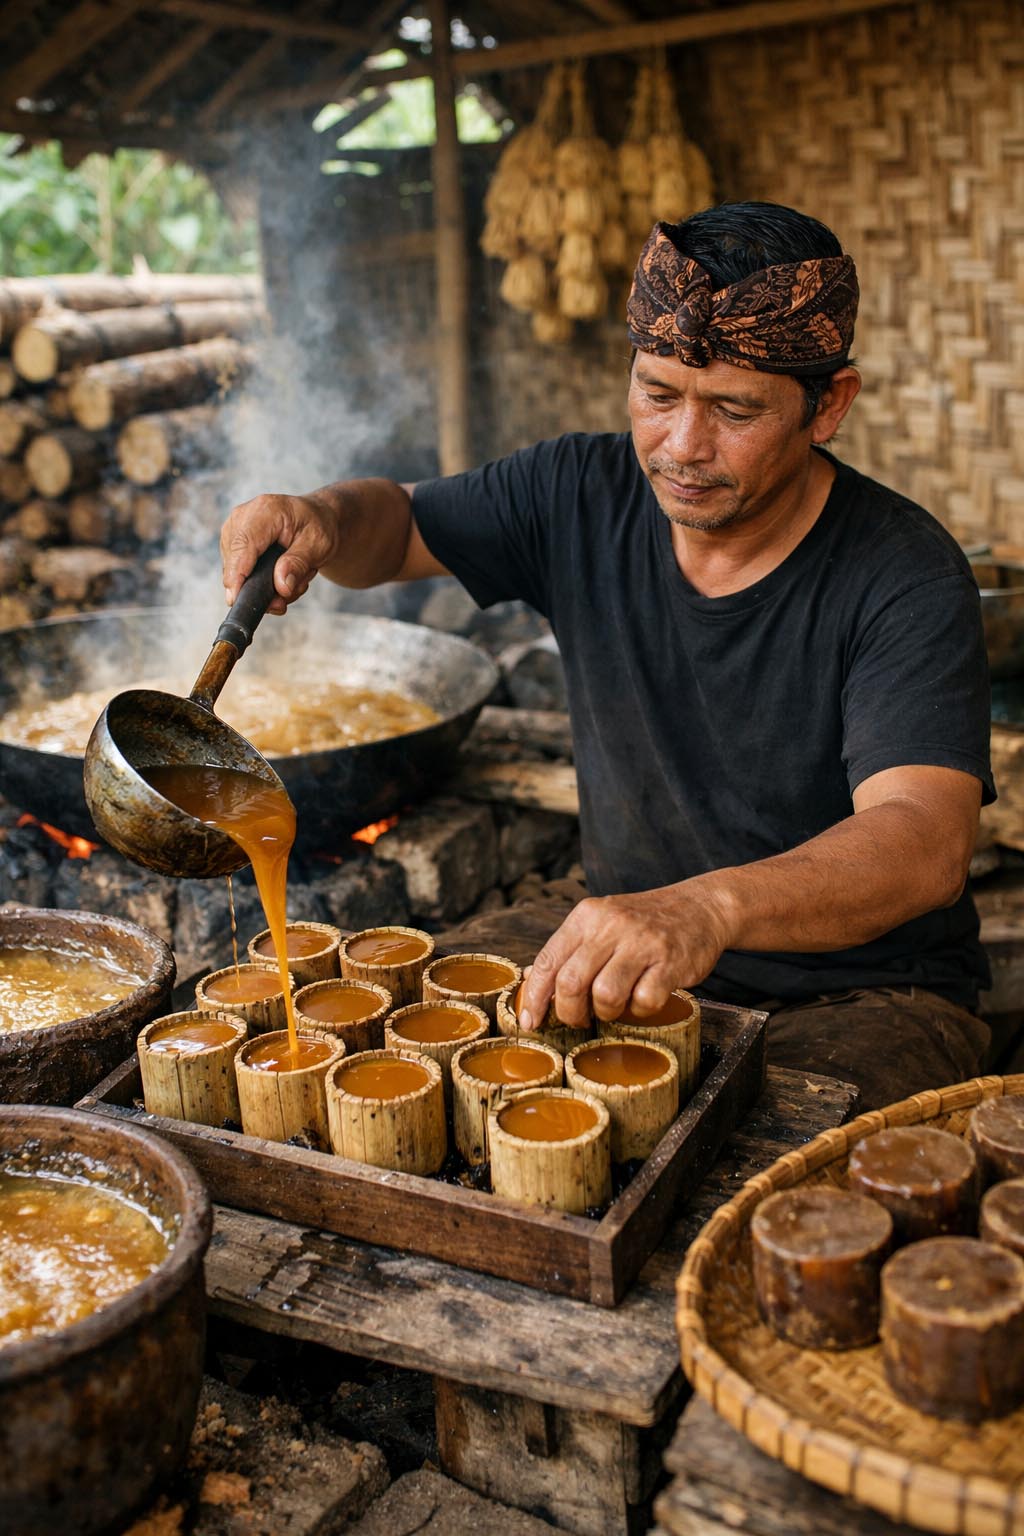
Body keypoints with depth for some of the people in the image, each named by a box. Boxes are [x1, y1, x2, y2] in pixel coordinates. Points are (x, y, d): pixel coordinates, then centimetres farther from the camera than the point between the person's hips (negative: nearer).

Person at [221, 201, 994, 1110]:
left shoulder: (905, 581, -18)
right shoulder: (585, 497, -3)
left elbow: (925, 842, -31)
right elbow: (396, 524, 12)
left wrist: (708, 907, -50)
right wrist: (319, 520, -14)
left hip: (861, 997, -3)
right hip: (634, 970, 4)